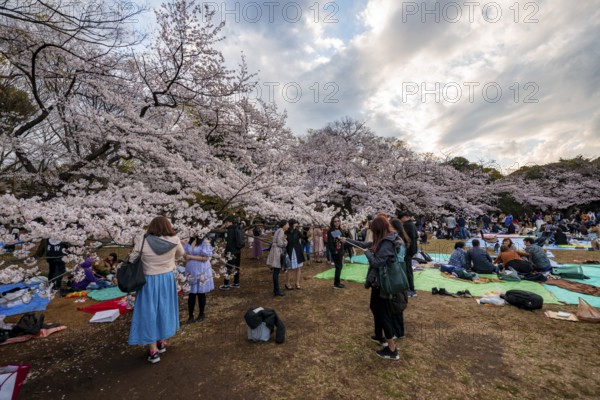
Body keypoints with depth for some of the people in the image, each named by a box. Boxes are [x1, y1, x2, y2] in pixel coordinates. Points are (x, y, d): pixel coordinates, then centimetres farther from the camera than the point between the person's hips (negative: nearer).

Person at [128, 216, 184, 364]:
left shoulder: (142, 241, -16)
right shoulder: (174, 240, -12)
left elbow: (132, 259, -6)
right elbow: (181, 254, 5)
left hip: (149, 281, -2)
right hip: (167, 279, 2)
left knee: (149, 313, 10)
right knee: (165, 310, 19)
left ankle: (153, 351, 18)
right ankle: (162, 343, 35)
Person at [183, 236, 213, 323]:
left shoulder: (205, 241, -14)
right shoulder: (189, 241, 4)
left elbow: (206, 258, -17)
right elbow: (185, 254, 9)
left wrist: (191, 257, -14)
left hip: (201, 271, -4)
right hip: (190, 271, 4)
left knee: (201, 293, 9)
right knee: (191, 293, 9)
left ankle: (201, 314, 28)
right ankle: (190, 316, 22)